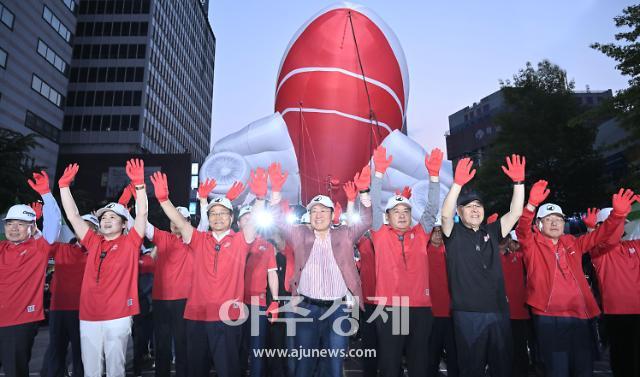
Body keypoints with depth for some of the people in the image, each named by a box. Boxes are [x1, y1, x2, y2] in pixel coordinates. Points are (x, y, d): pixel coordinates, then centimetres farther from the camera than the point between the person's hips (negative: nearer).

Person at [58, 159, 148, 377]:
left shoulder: (129, 243, 1)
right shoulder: (94, 242, 12)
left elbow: (142, 214, -11)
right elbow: (73, 216, 11)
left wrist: (139, 184, -20)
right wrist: (64, 185, 7)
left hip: (118, 317, -4)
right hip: (89, 316, 4)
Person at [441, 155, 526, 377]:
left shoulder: (491, 232, 12)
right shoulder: (455, 234, 0)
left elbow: (515, 212, 4)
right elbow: (446, 214, -19)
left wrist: (518, 182, -8)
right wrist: (458, 183, -30)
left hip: (498, 310, 4)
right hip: (467, 313, -4)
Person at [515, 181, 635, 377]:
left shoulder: (573, 243, 16)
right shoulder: (532, 245, 2)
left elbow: (602, 235, 13)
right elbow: (522, 231, -17)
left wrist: (618, 213, -6)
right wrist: (531, 205, -35)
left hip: (580, 316, 5)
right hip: (549, 318, -5)